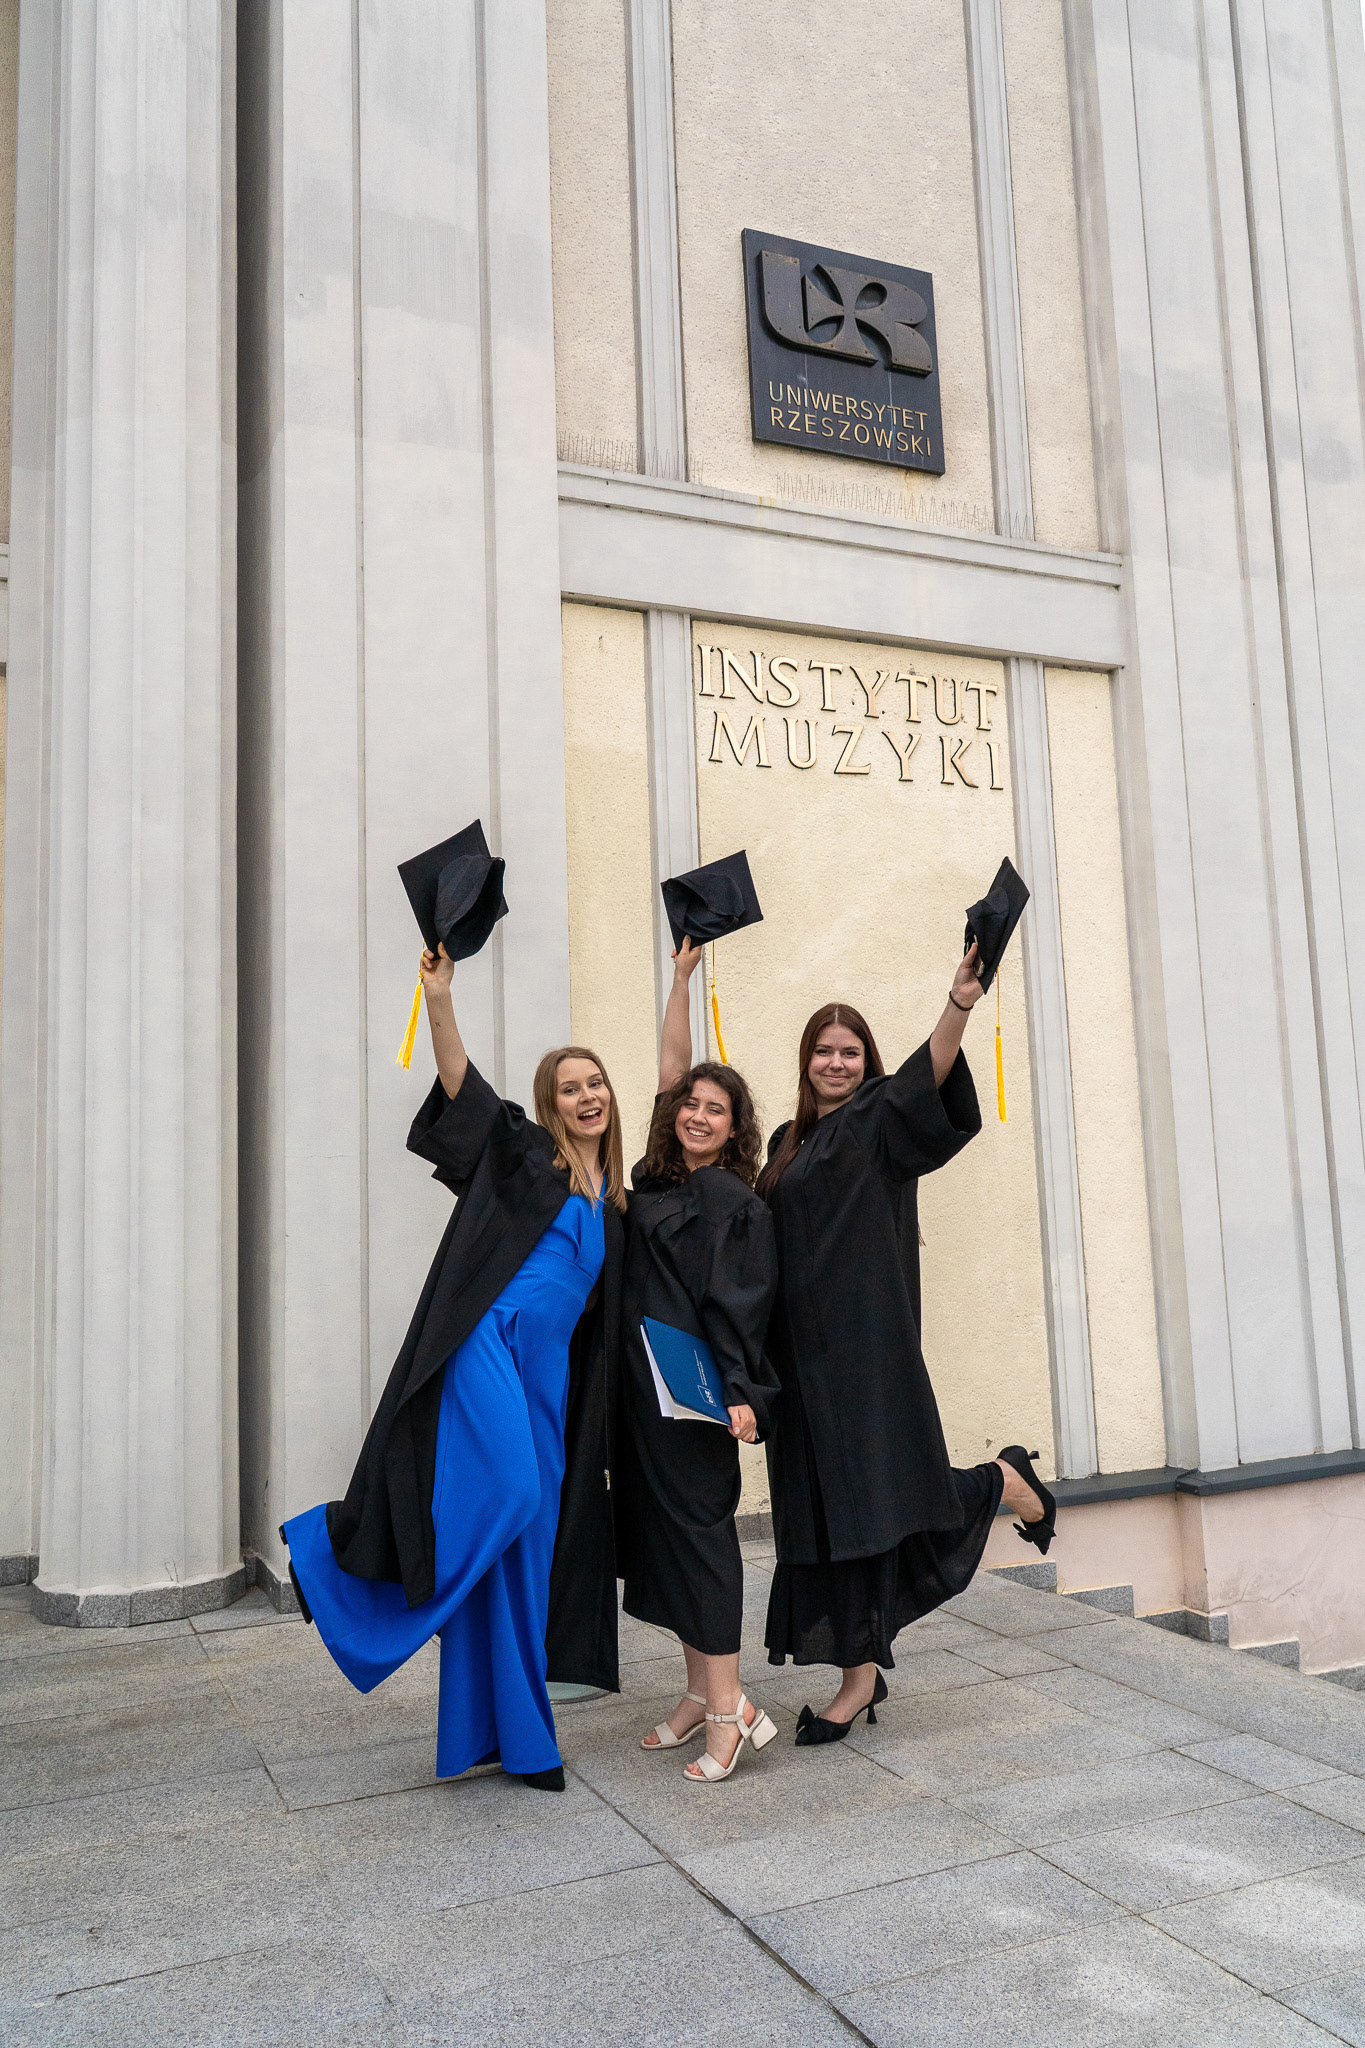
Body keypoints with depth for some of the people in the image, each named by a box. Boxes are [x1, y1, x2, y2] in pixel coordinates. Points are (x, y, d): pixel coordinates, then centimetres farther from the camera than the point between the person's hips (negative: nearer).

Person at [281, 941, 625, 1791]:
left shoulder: (612, 1204, 17)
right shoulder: (521, 1156, 2)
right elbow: (463, 1088, -15)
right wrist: (440, 997, -28)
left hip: (548, 1377, 6)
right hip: (487, 1350, -6)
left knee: (522, 1547, 8)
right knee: (502, 1495, -28)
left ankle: (501, 1730, 19)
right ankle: (340, 1542, -6)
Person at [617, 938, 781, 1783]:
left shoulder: (735, 1201, -8)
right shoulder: (660, 1179, 11)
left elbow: (736, 1301, -15)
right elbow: (672, 1070, 16)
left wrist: (741, 1390, -23)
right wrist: (681, 979, 15)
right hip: (644, 1383, 7)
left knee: (696, 1525, -6)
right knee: (660, 1526, 9)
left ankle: (729, 1707, 1)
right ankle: (702, 1693, 19)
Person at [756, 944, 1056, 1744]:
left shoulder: (879, 1120, -3)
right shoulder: (789, 1145, 16)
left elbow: (929, 1078, -23)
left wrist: (961, 1002, -39)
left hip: (867, 1341, -6)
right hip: (805, 1346, 6)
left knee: (867, 1492, -4)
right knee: (827, 1503, 6)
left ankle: (1004, 1480, 23)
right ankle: (861, 1672, 15)